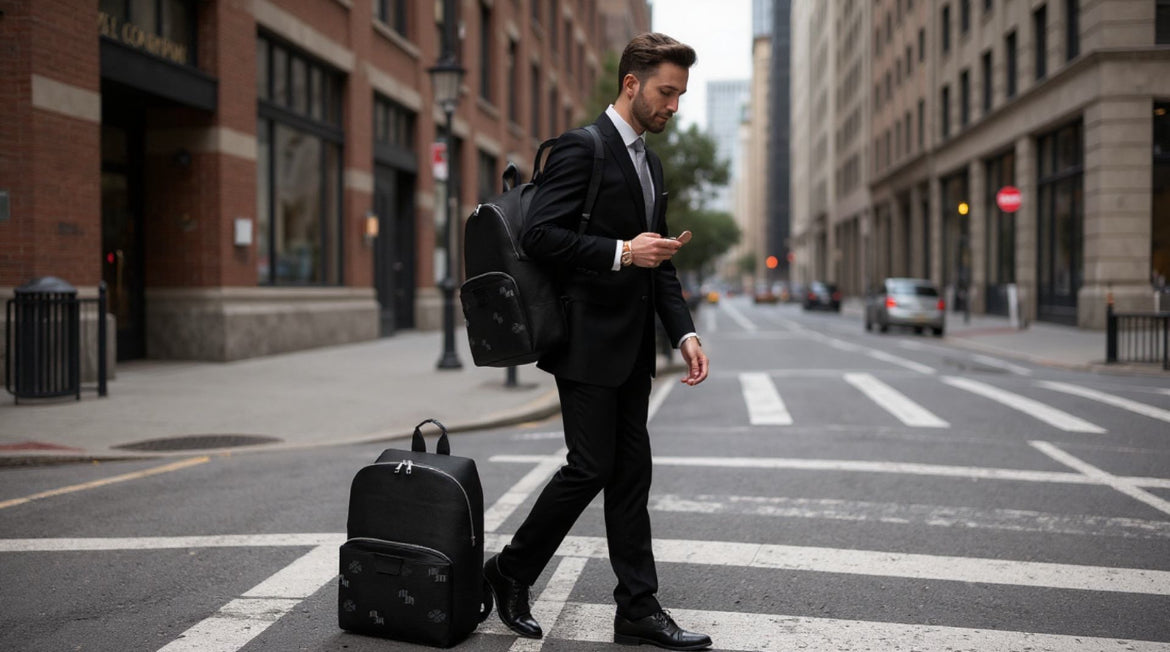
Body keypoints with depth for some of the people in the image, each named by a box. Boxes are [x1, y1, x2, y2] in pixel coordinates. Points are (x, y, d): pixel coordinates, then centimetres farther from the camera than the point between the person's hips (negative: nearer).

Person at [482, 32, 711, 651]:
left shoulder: (649, 162, 17)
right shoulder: (581, 147, -10)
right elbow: (538, 235, -18)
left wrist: (685, 331, 8)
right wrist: (621, 252, -22)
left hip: (632, 345, 8)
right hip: (588, 341, -8)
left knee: (631, 474, 8)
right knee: (591, 468, -5)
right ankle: (511, 571, 15)